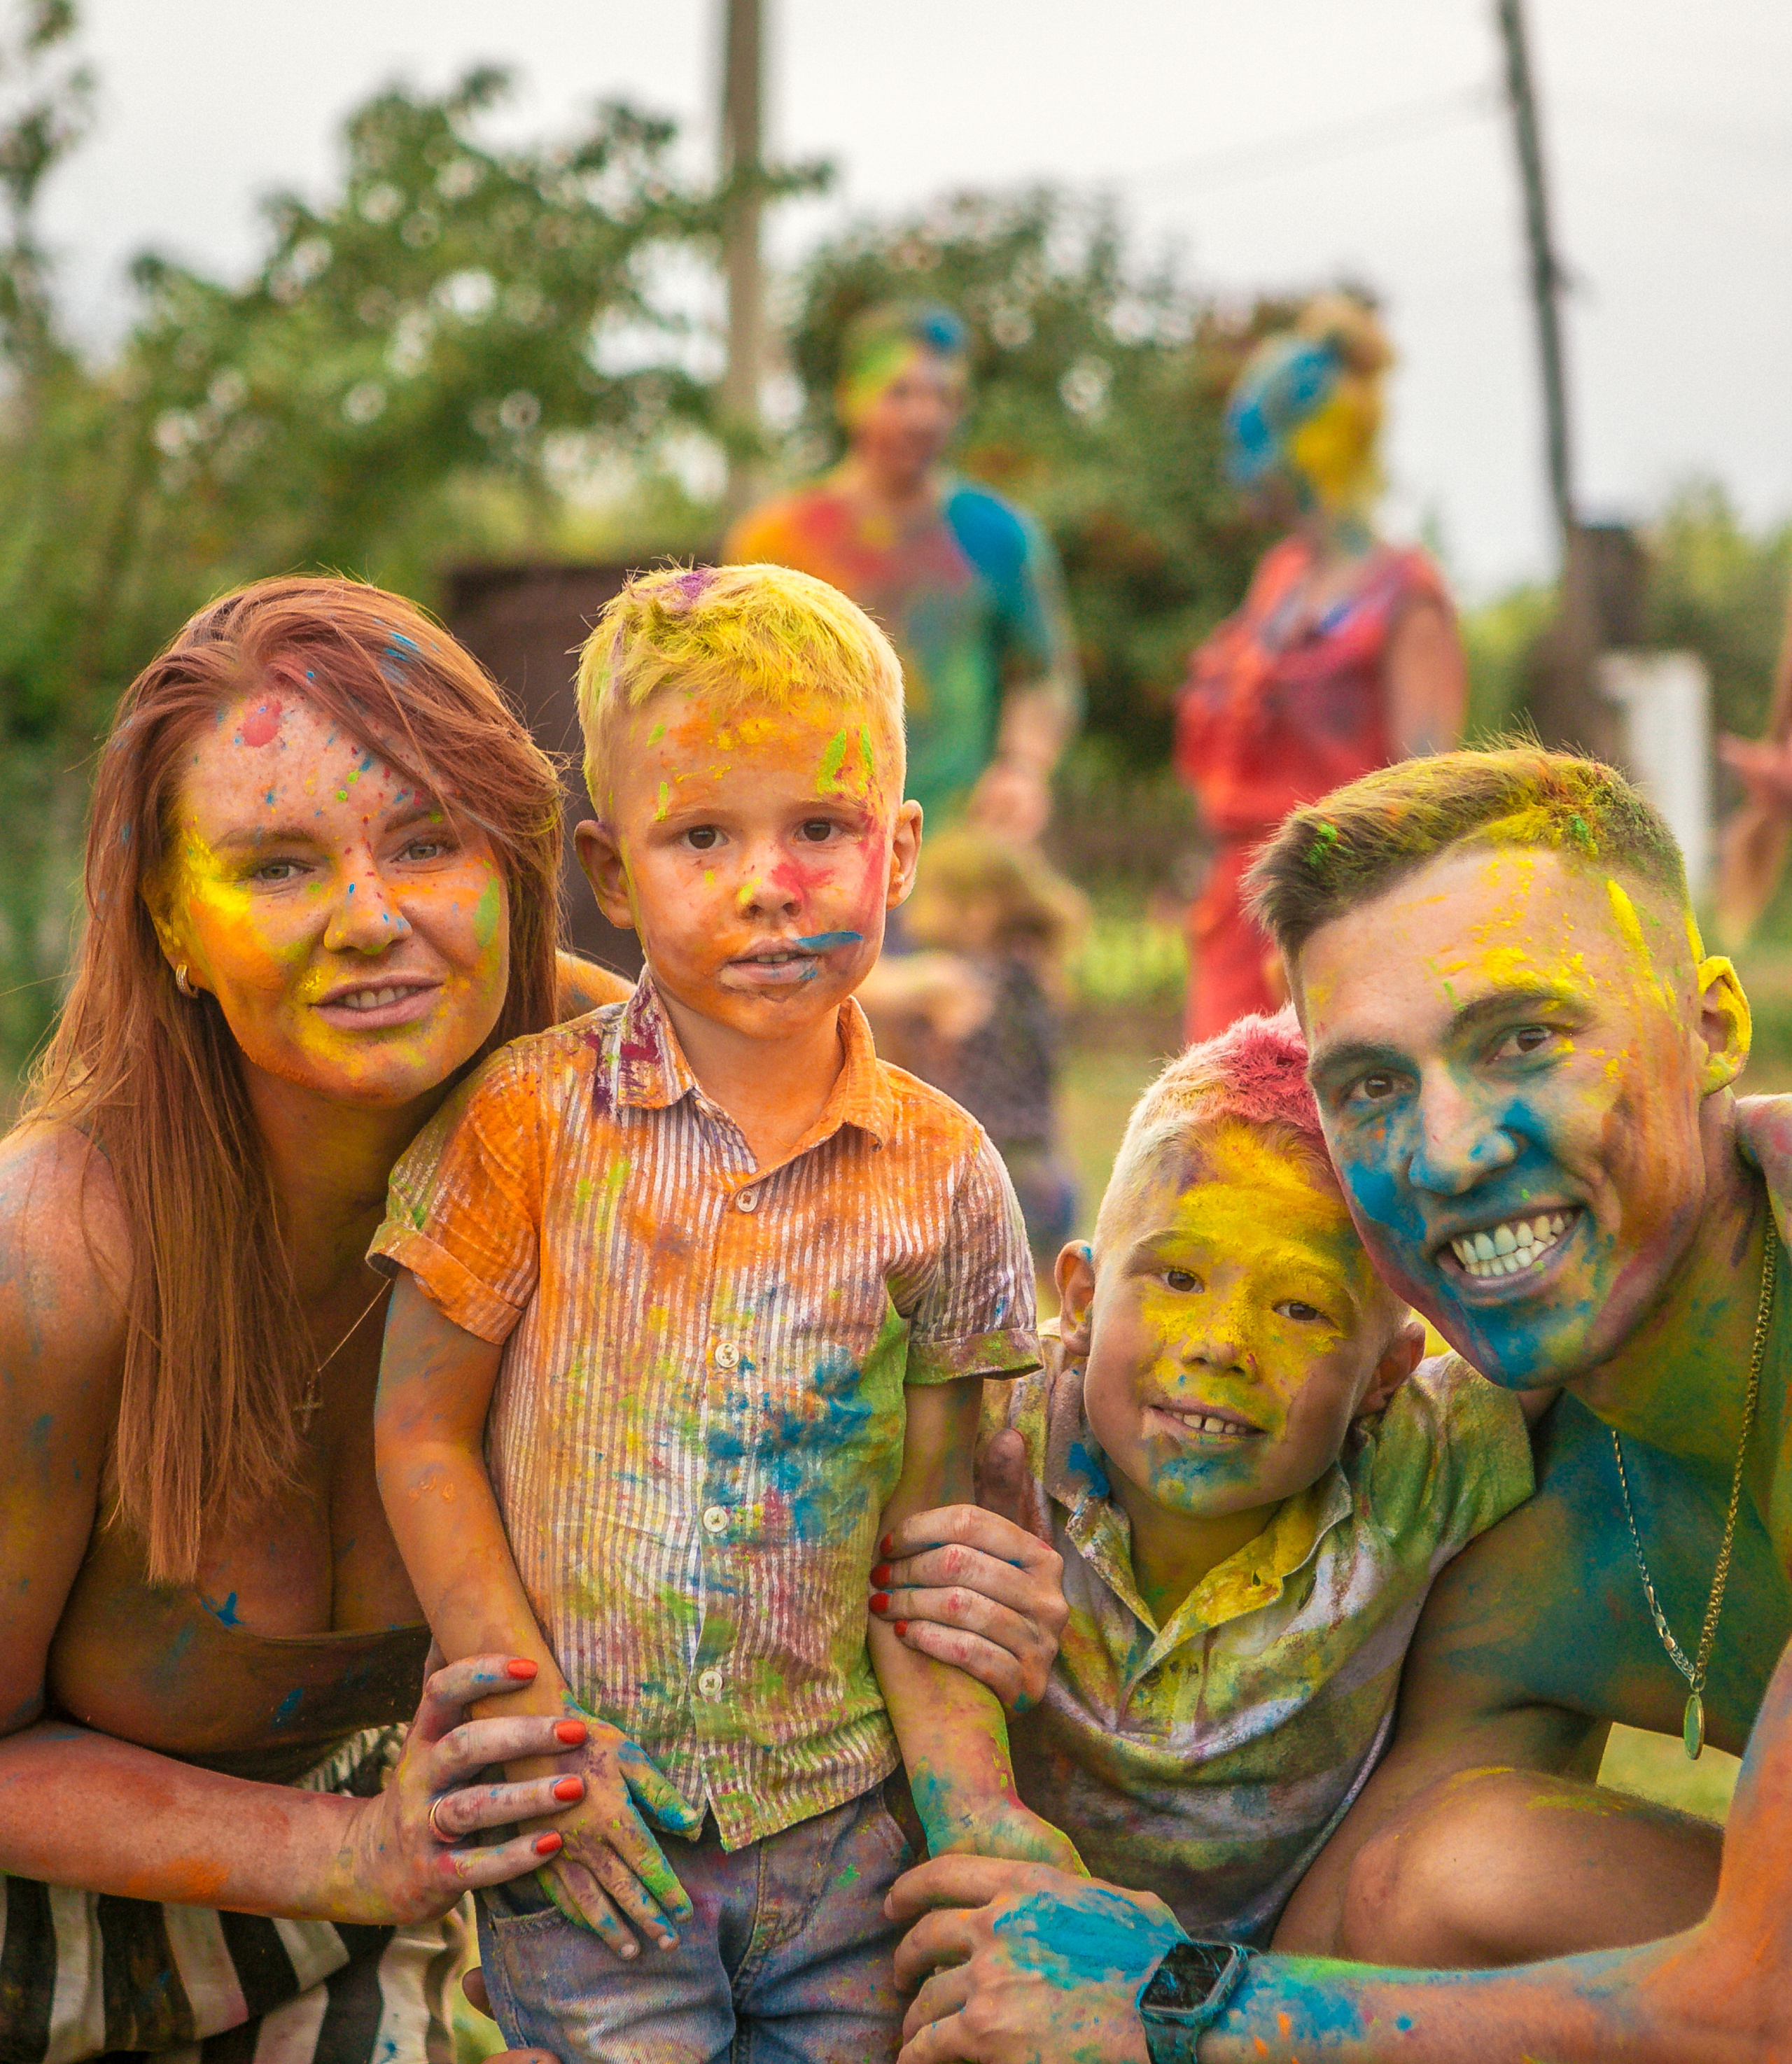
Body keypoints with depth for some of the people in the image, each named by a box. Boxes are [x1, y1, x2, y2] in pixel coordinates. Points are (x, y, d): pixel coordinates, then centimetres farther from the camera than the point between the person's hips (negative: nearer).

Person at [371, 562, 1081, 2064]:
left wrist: (973, 1799, -9)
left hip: (842, 1818, 2)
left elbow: (928, 1534, 1)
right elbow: (422, 1436, -3)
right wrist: (538, 1735, -8)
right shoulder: (535, 1118, -7)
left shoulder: (940, 1175, -2)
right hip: (588, 1827, -1)